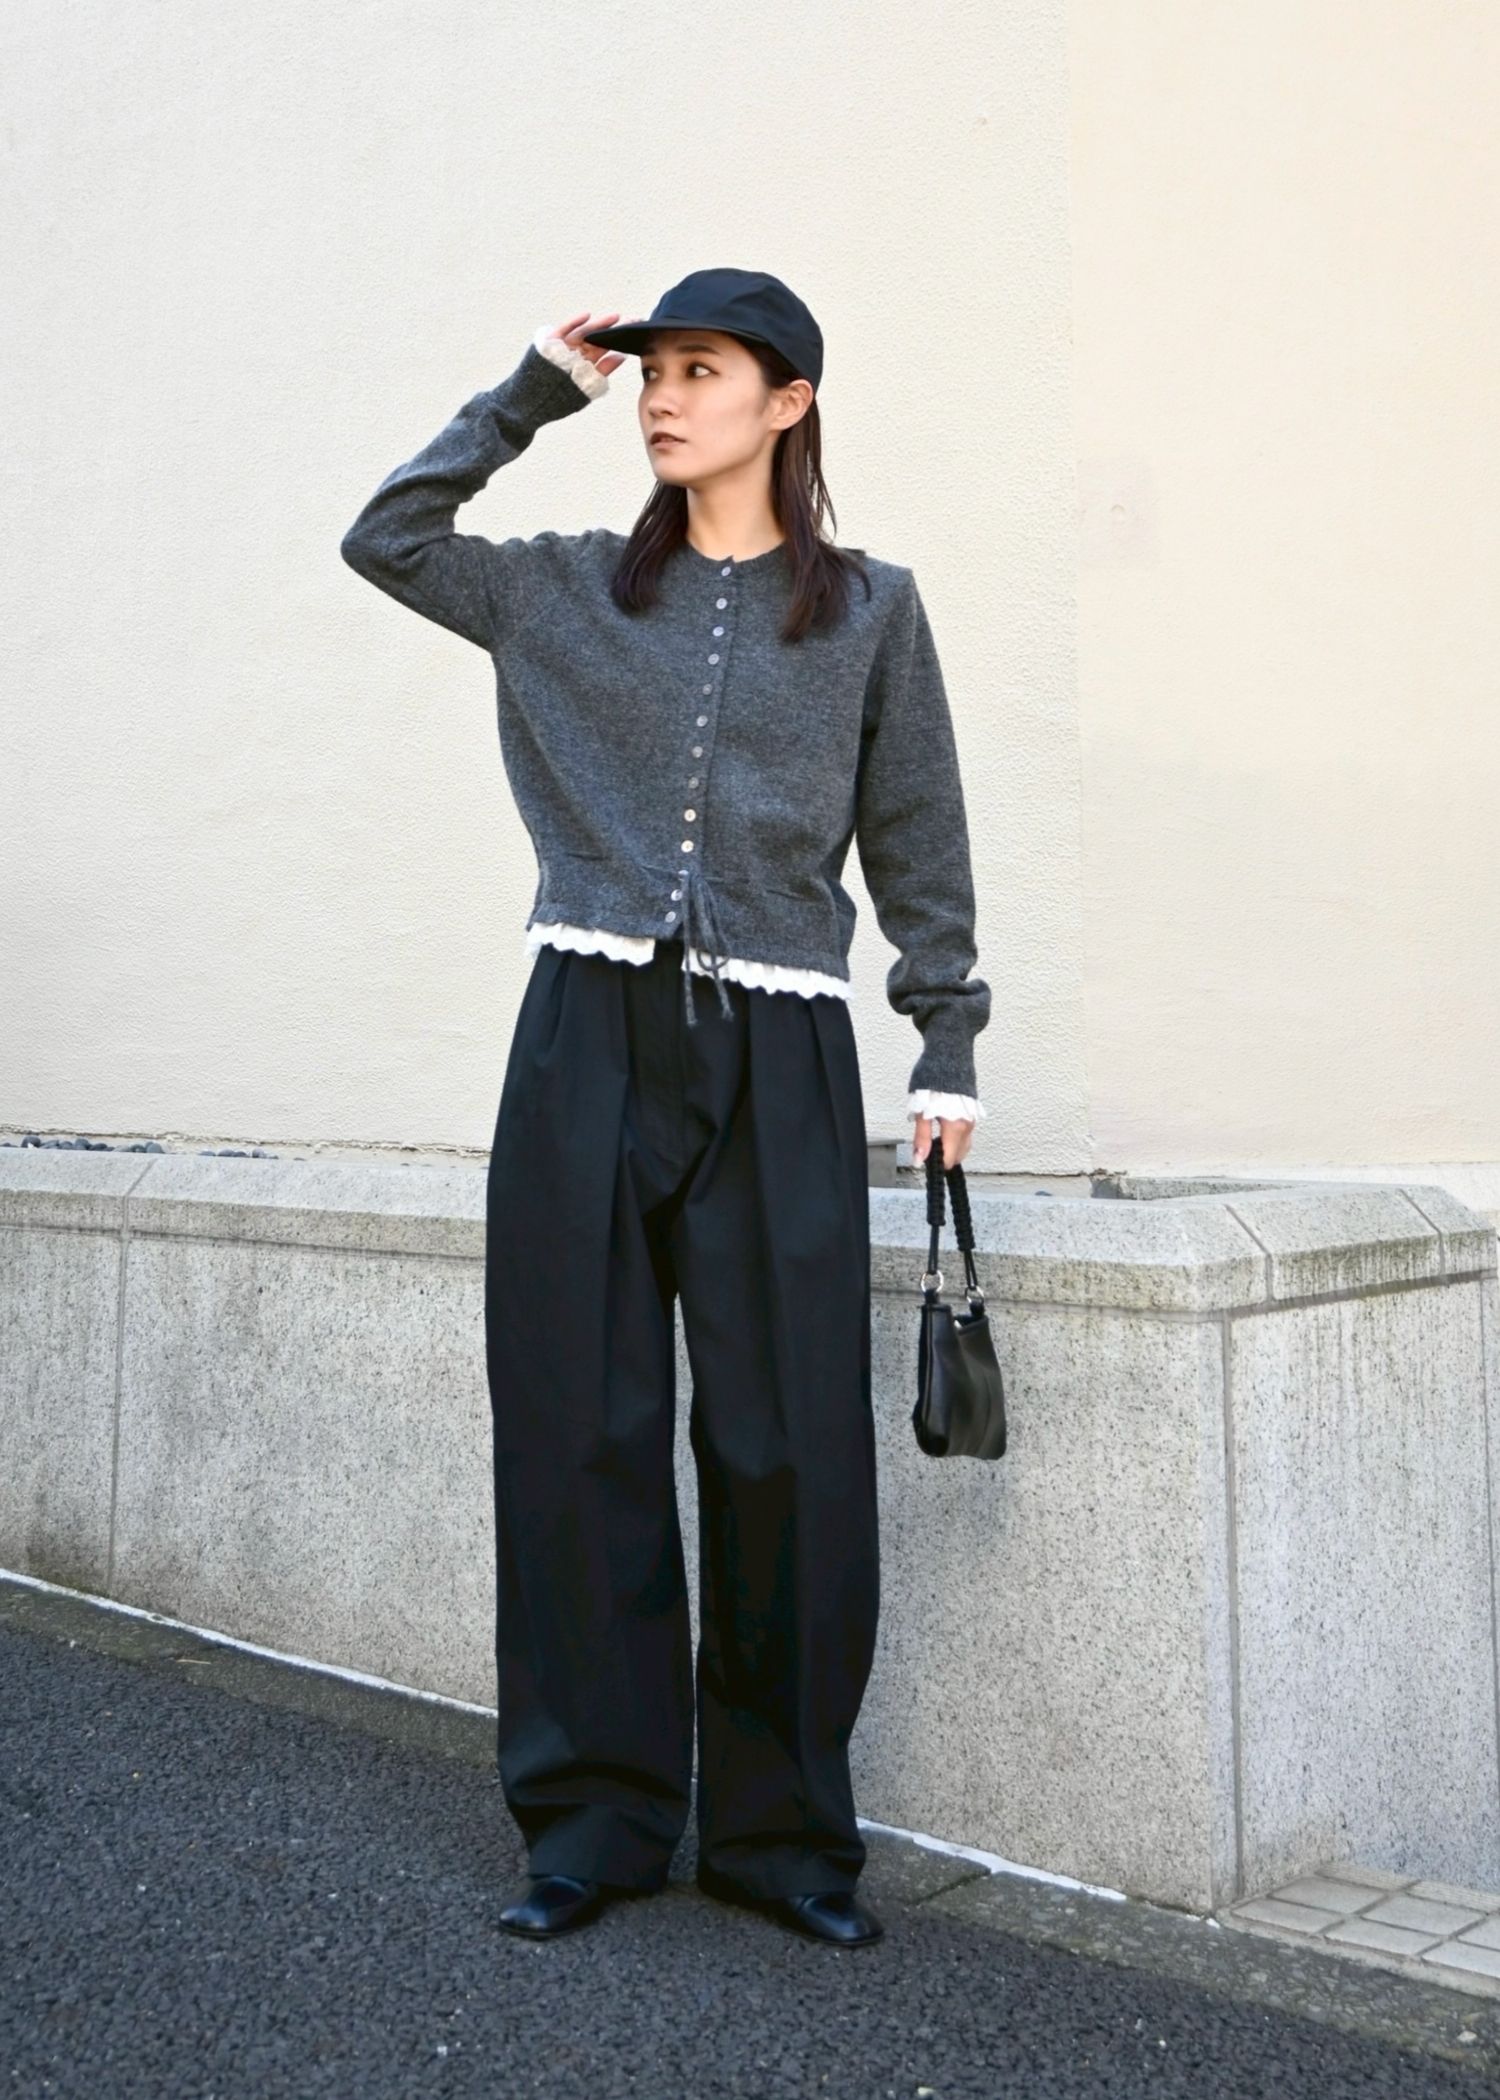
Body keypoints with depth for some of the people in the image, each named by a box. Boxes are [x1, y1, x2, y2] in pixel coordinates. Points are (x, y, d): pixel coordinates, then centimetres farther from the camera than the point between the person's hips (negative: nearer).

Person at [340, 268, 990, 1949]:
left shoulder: (871, 611, 9)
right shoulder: (572, 591, 14)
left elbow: (919, 848, 10)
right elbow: (384, 539, 18)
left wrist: (947, 1046, 5)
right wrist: (532, 394, 13)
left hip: (776, 1056, -1)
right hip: (589, 1041, 2)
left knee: (787, 1446, -1)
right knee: (580, 1430, 3)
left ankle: (780, 1828, 15)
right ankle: (595, 1817, 16)